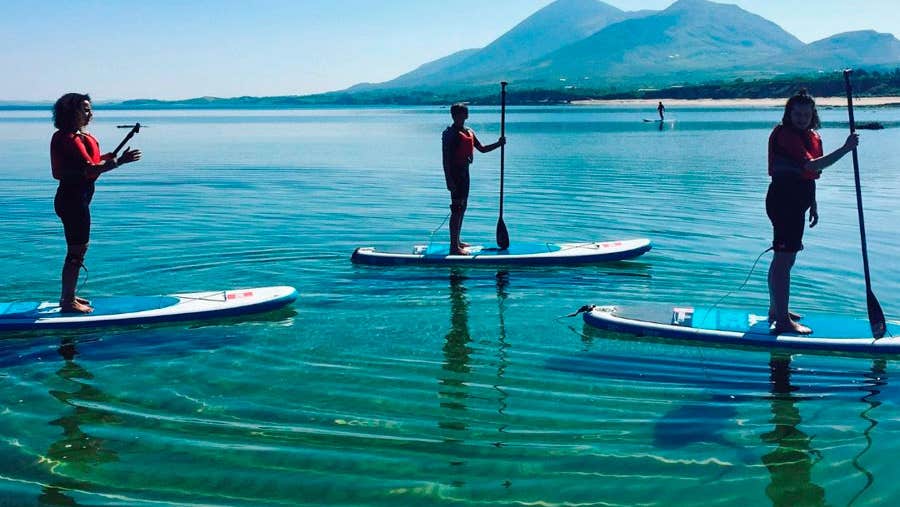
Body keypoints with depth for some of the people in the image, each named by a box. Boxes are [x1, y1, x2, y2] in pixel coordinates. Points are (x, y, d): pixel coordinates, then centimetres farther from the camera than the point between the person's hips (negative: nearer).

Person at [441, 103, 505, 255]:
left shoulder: (469, 132, 12)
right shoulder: (450, 133, -13)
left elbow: (482, 149, 18)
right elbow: (446, 158, -17)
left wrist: (498, 144, 3)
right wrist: (449, 180, -23)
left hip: (464, 171, 9)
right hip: (455, 172, -9)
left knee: (462, 207, 15)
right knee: (457, 209, -10)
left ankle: (457, 241, 26)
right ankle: (454, 247, -8)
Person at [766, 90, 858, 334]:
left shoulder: (813, 137, 14)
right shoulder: (785, 135, -16)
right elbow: (811, 166, -27)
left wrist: (813, 205, 21)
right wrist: (845, 149, -26)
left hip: (797, 202, 10)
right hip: (783, 201, -10)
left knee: (784, 258, 18)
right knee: (784, 259, -10)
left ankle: (776, 310, 30)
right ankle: (782, 321, -9)